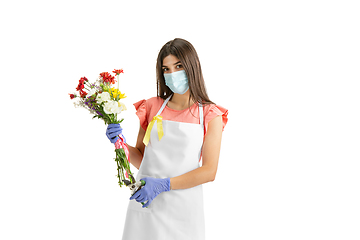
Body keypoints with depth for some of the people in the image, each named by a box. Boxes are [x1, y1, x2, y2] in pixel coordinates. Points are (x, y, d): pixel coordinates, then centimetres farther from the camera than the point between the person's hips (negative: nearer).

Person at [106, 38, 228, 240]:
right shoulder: (152, 107, 5)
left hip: (182, 207, -2)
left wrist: (164, 184, -17)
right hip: (144, 202, 2)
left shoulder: (210, 115, -2)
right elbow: (141, 159, 11)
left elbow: (209, 171, -8)